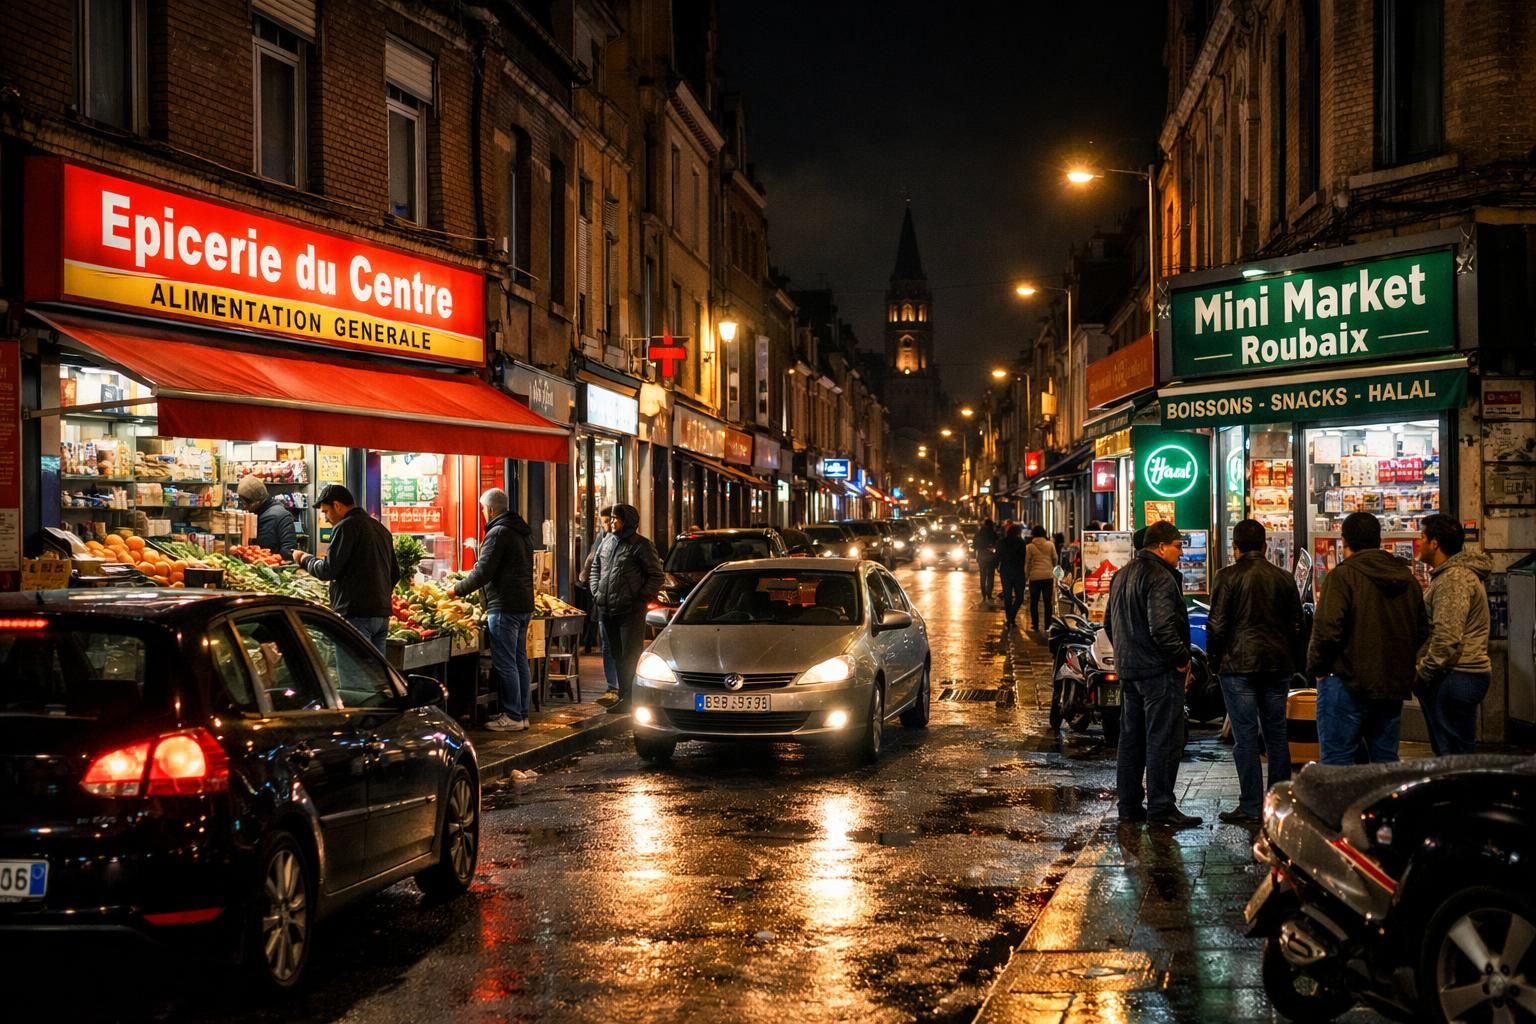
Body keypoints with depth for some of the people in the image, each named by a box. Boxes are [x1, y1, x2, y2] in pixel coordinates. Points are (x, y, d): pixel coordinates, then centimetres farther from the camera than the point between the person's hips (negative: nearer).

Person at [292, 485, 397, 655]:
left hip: (356, 615, -8)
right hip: (382, 614, 8)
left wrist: (305, 559, 5)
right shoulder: (381, 528, 16)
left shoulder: (345, 527, -9)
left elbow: (328, 570, -12)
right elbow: (395, 573, 20)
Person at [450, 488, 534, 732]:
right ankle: (522, 713, 17)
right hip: (525, 604, 9)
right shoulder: (523, 531, 16)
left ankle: (512, 717, -4)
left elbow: (483, 572, -17)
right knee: (520, 660, 13)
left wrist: (458, 588, -3)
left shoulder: (498, 532, -13)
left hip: (504, 607, -9)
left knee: (505, 663, -5)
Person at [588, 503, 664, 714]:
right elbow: (596, 568, 24)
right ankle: (623, 695, 22)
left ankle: (629, 698, -5)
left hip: (630, 612, -7)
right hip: (607, 610, 7)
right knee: (617, 655, 13)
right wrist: (596, 592, 11)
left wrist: (640, 597, -10)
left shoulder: (641, 545, -7)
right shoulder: (607, 541, 12)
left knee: (629, 656, -7)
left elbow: (657, 577, -5)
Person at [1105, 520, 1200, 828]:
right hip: (1159, 670, -9)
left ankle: (1129, 805, 18)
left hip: (1128, 669, 9)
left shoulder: (1122, 575, 14)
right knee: (1163, 739, -4)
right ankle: (1160, 807, -3)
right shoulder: (1160, 578, -16)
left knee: (1131, 738, 13)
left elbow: (1110, 622, 21)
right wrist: (1181, 658, -14)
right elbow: (1162, 627, -25)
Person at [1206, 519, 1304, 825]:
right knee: (1277, 734, 10)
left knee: (1245, 736, -3)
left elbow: (1216, 625, -8)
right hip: (1278, 664, 5)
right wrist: (1290, 660, 18)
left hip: (1239, 665, -5)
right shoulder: (1284, 578, 9)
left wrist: (1214, 661, 3)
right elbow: (1296, 625, 12)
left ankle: (1250, 807, -4)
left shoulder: (1228, 577, -5)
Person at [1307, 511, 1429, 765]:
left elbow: (1327, 630, -19)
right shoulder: (1407, 578, 11)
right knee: (1386, 761, 13)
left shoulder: (1342, 576, -12)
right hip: (1394, 687, 7)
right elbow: (1422, 631, 18)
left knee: (1336, 763, -3)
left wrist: (1316, 668, -5)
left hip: (1348, 684, -7)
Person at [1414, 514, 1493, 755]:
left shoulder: (1454, 578, -16)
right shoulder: (1449, 574, 19)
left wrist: (1421, 673, -13)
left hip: (1455, 678, -11)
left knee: (1453, 755, -7)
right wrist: (1422, 668, 18)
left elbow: (1447, 638, -23)